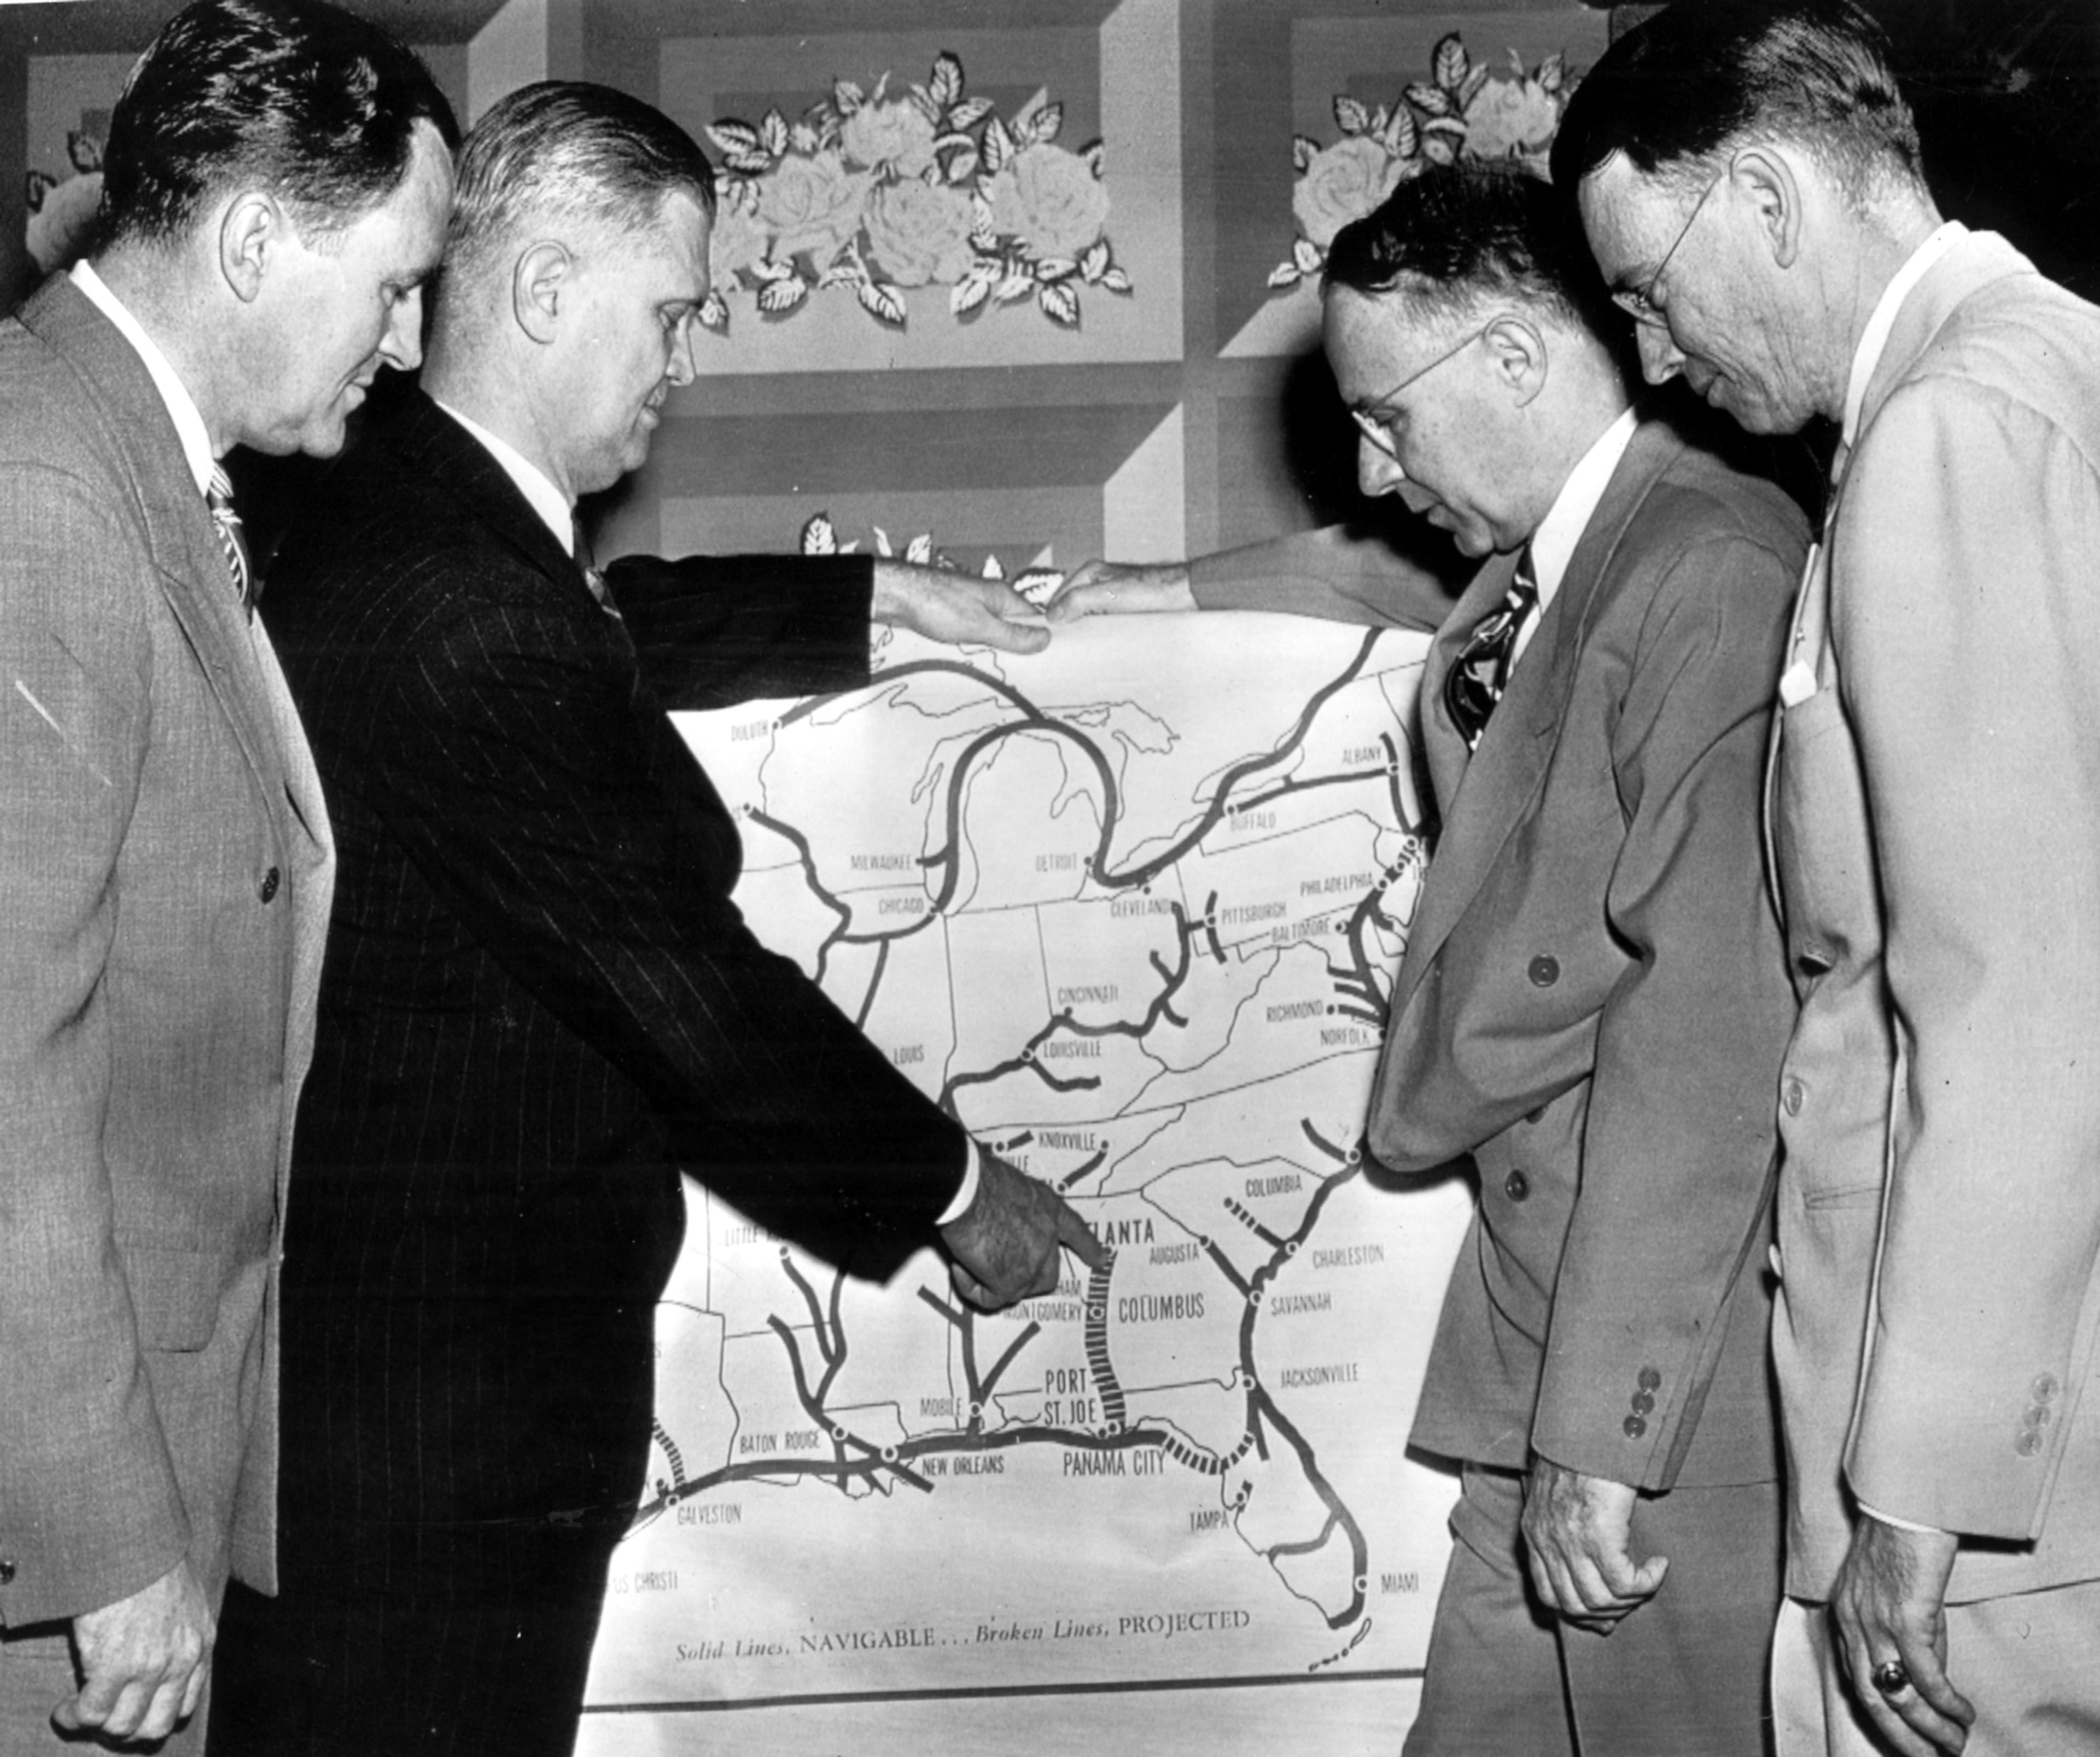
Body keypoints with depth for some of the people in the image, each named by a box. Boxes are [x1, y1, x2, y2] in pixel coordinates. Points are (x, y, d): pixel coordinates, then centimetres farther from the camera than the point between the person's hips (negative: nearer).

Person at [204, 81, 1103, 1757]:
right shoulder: (463, 614, -26)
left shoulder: (392, 517, 6)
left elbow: (610, 628, 29)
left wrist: (876, 593, 35)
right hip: (444, 1408, -10)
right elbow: (693, 990, -22)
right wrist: (952, 1185, -9)